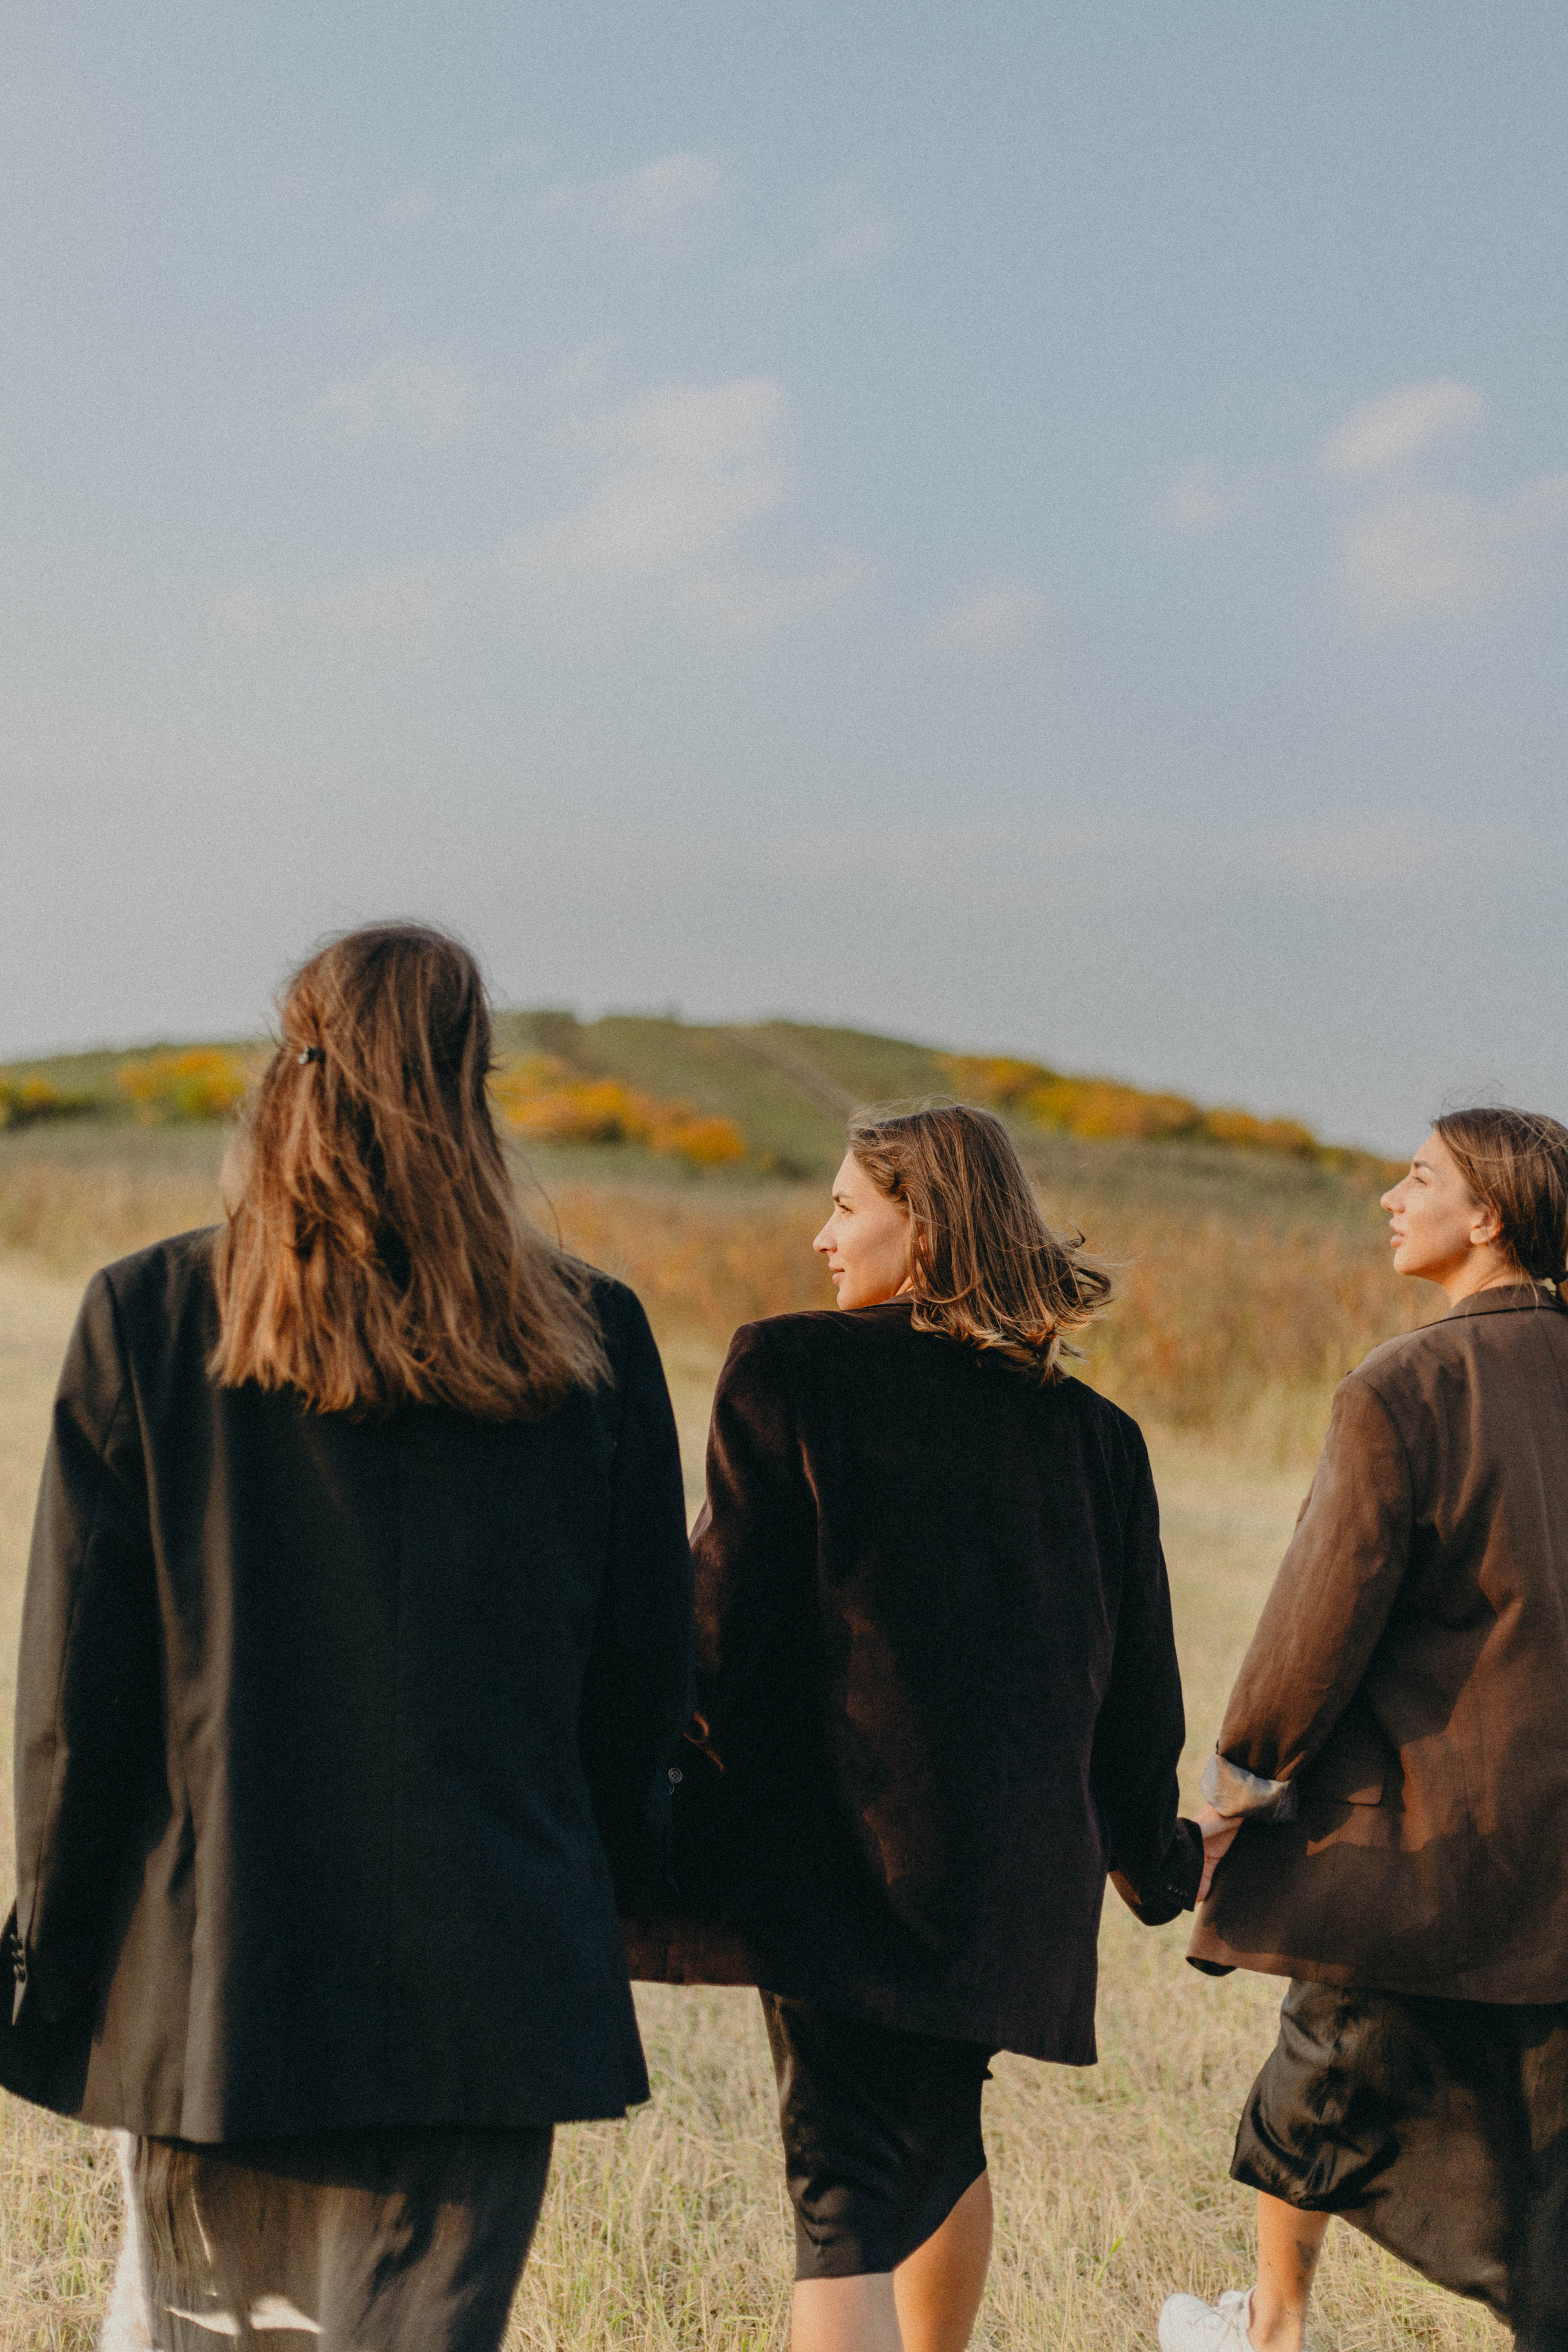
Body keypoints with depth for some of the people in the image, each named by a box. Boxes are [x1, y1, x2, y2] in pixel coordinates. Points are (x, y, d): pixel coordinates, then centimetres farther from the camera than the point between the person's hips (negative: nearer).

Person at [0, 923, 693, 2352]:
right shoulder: (590, 1341, -1)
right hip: (486, 1987, 0)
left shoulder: (149, 1321, -5)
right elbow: (646, 1669, 5)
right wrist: (598, 1888, 19)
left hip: (212, 1970, 0)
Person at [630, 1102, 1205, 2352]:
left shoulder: (789, 1371, -4)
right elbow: (1136, 1684, 12)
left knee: (848, 2196, -7)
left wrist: (680, 1798, 4)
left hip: (842, 1857, -5)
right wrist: (1155, 1860, 27)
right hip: (1019, 1870, 5)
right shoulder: (1092, 1431, 8)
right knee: (938, 2134, 27)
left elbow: (728, 1615, -8)